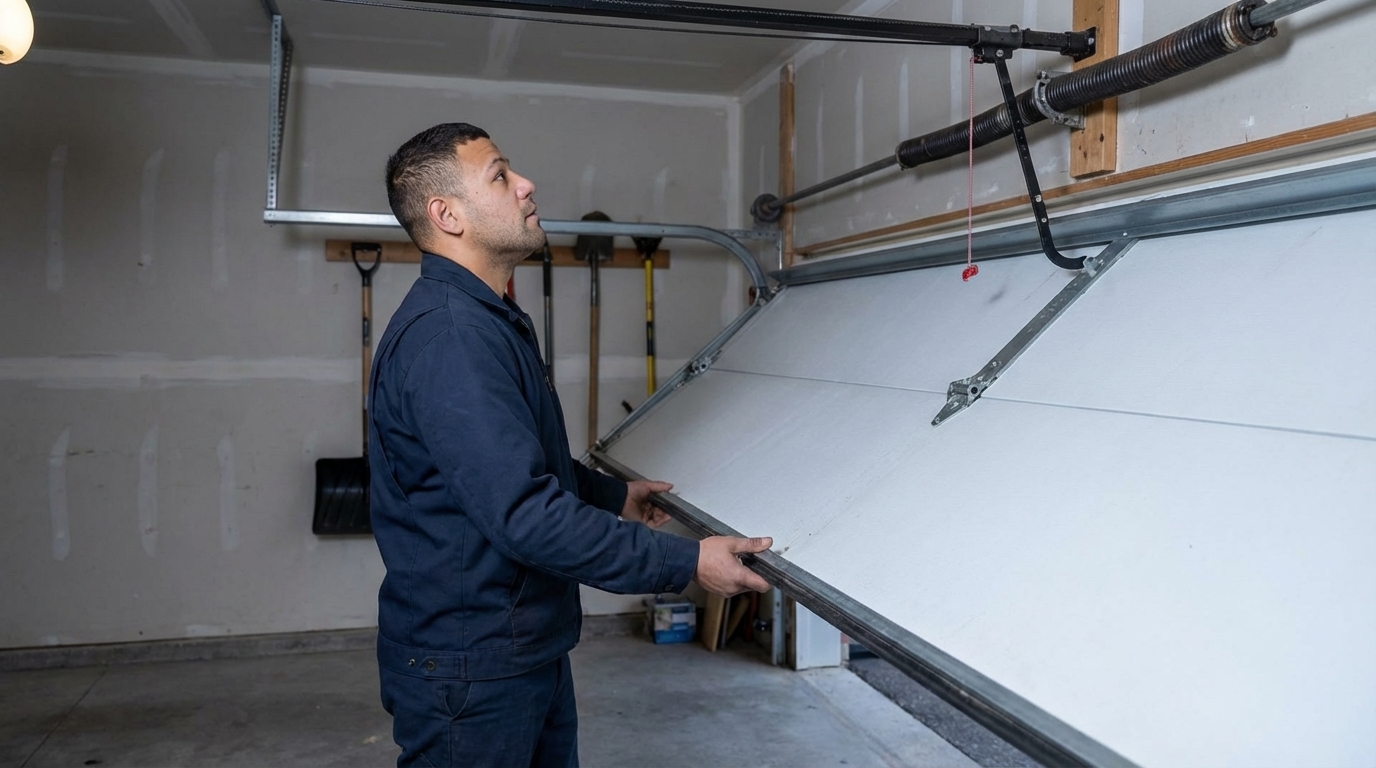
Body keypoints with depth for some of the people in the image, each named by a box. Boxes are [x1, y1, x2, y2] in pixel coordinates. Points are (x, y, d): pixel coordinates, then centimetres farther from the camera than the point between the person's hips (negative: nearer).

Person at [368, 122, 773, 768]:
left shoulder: (488, 320, 11)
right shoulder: (447, 337, -25)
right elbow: (524, 512, -30)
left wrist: (613, 494, 26)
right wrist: (685, 562, -25)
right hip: (470, 667, -10)